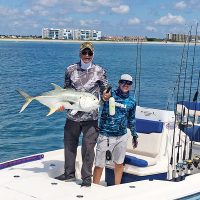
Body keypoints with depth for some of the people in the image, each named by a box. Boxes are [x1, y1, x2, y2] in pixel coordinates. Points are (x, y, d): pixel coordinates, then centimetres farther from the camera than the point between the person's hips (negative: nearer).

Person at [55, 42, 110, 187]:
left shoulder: (99, 71, 0)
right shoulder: (71, 70, 5)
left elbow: (104, 90, 5)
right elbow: (66, 90, 13)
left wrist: (106, 95, -18)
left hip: (91, 117, -3)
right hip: (72, 116, 3)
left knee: (88, 147, -1)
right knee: (69, 144, 14)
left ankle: (87, 178, 11)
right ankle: (69, 173, 30)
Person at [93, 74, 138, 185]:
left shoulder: (132, 101, 5)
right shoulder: (109, 95, -5)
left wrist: (134, 135, 21)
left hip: (121, 137, 3)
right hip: (104, 135, -3)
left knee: (119, 163, 15)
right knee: (99, 164, 0)